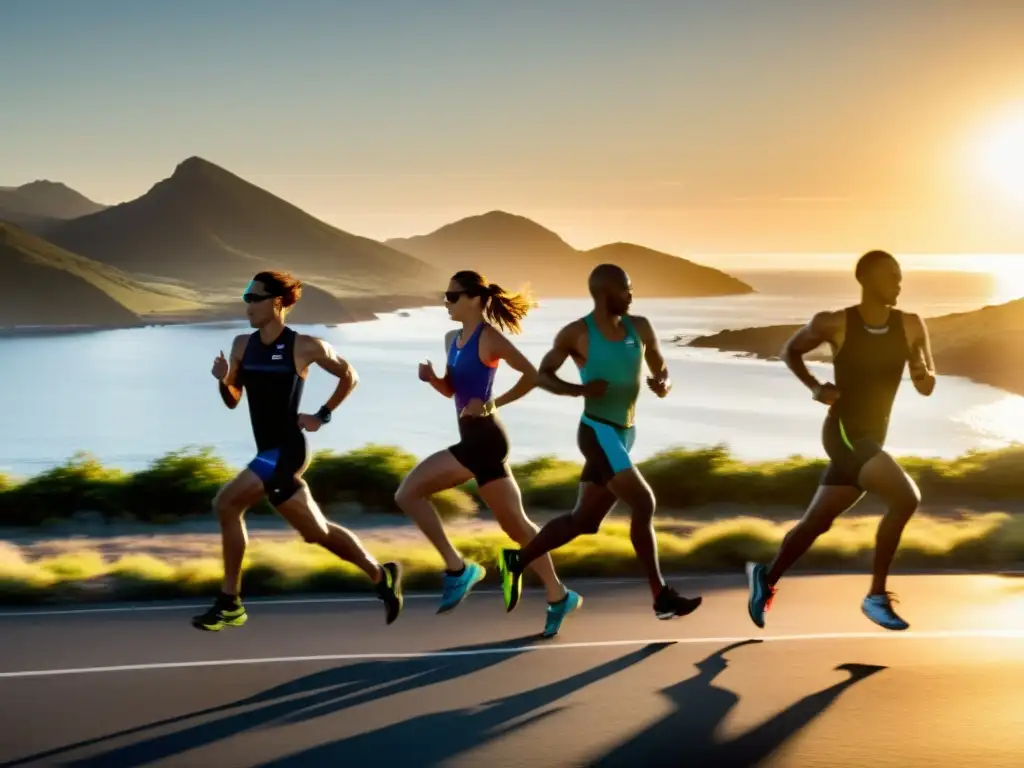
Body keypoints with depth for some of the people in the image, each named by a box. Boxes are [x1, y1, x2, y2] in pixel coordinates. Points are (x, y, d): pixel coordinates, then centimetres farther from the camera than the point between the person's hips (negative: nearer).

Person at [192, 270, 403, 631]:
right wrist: (223, 380, -8)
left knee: (226, 503, -15)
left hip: (286, 449, -7)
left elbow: (350, 376, 5)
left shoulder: (304, 347, -8)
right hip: (270, 452, 7)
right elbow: (233, 401, 12)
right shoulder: (242, 345, 7)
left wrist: (322, 415, -1)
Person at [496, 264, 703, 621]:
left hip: (623, 435, 7)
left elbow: (663, 373, 14)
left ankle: (516, 560, 27)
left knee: (584, 520, 13)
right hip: (598, 433, -7)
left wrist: (662, 385, -11)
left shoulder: (639, 327, 6)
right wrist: (579, 390, -17)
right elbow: (542, 375, 1)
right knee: (644, 502, -18)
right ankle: (662, 596, -13)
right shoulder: (577, 333, -7)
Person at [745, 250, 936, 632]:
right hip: (843, 432, -6)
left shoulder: (911, 327, 0)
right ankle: (877, 595, -12)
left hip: (871, 436, 6)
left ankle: (767, 577, 36)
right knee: (905, 497, -23)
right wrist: (815, 388, -4)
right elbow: (790, 351, 8)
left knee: (817, 521, 14)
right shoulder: (834, 324, -10)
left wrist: (924, 374, -18)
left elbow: (927, 388, 4)